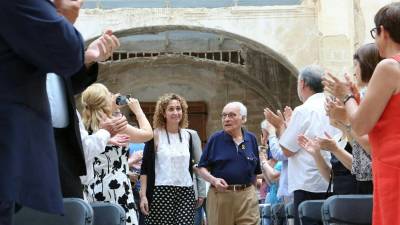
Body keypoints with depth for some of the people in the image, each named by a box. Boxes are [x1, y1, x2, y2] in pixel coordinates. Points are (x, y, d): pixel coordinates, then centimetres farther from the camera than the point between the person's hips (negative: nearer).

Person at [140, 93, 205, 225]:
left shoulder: (189, 135, 11)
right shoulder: (155, 136, -1)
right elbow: (145, 168, -2)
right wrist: (143, 195, -9)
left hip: (186, 192, 3)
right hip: (161, 192, -3)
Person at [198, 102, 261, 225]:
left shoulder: (251, 139, 8)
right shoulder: (215, 139, 1)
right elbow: (202, 168, 1)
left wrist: (252, 191, 12)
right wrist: (214, 180, -16)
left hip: (247, 196, 1)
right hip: (220, 195, -1)